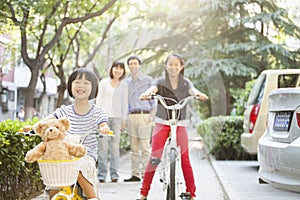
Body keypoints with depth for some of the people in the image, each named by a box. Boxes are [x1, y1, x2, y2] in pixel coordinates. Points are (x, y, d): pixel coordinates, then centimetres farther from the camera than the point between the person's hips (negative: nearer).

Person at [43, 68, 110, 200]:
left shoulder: (97, 112, 4)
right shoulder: (65, 111, 7)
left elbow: (103, 125, -10)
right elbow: (48, 120, -5)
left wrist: (104, 129, -36)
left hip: (86, 155, -2)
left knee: (79, 170, -32)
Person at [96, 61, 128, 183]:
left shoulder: (124, 85, 12)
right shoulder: (103, 82, 9)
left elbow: (125, 103, 14)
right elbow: (99, 100, 8)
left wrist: (124, 119, 9)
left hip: (117, 117, 1)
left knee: (115, 146, -2)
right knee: (103, 146, -6)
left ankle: (114, 174, 3)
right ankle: (102, 173, -3)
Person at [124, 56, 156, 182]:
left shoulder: (148, 80, 5)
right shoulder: (127, 82, 16)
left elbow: (154, 99, 4)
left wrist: (151, 116, -7)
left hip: (144, 116, -4)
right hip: (131, 116, 4)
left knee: (144, 147, -6)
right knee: (134, 147, 6)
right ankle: (135, 174, 10)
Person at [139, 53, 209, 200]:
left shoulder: (185, 83, 8)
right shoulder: (161, 82, 4)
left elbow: (192, 90, -13)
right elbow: (153, 89, -17)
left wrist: (198, 94, -37)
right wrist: (147, 93, -41)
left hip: (179, 125, 1)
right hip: (162, 123, -1)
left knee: (184, 159, -6)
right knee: (154, 158, -8)